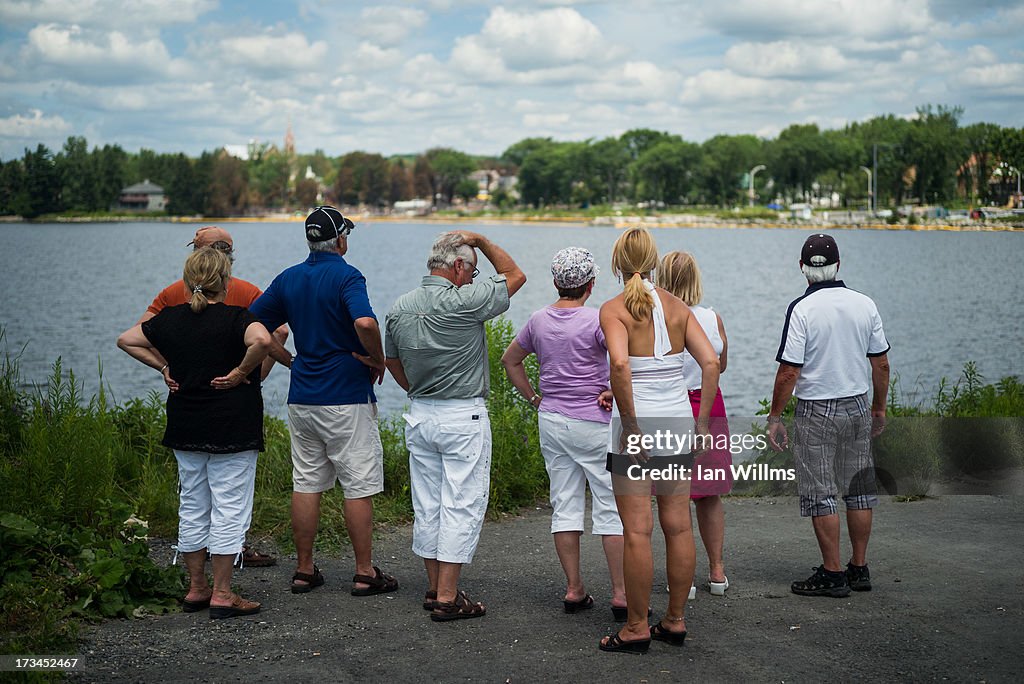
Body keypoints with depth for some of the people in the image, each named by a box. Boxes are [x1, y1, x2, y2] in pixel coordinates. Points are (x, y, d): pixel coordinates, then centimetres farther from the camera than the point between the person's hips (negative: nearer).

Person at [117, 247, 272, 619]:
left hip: (185, 430, 6)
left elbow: (126, 340, 14)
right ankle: (222, 594, 2)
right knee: (229, 509, 1)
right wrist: (241, 372, -18)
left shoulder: (171, 318, 4)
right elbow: (262, 341, -32)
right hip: (231, 429, -5)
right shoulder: (236, 317, -12)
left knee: (192, 507, 15)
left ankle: (196, 588, 22)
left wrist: (165, 366, 11)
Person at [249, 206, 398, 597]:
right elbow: (365, 322, -30)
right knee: (359, 486, 2)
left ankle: (304, 570, 16)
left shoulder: (288, 279, 8)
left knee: (305, 484, 11)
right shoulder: (346, 276, -12)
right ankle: (365, 573, 6)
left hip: (301, 399, 6)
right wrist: (377, 359, -13)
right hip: (347, 398, -6)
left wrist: (289, 360, 15)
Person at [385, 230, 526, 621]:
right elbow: (515, 275, -1)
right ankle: (447, 598, -2)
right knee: (461, 506, -2)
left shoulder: (399, 308, 4)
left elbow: (393, 362, 15)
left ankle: (434, 588, 21)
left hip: (420, 414, 7)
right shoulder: (465, 302, -15)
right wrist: (481, 240, 6)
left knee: (427, 507, 13)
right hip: (464, 417, -6)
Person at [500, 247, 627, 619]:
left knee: (565, 504, 10)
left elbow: (510, 359, 18)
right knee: (611, 506, 1)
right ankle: (621, 594, 1)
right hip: (593, 422, -5)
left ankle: (574, 590, 13)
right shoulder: (597, 320, -13)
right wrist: (614, 392, -11)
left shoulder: (539, 320, 5)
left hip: (551, 421, 5)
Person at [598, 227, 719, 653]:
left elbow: (620, 364, -25)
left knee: (637, 532, 1)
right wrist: (702, 422, 2)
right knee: (678, 527, 11)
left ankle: (637, 628, 8)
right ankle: (676, 621, 20)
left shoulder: (614, 309, -8)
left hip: (638, 424, -5)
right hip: (679, 420, 5)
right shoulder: (677, 307, 6)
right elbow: (711, 363, -2)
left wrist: (630, 423, -18)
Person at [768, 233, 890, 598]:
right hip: (858, 407, 5)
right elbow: (881, 364, 6)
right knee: (859, 489, 12)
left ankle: (832, 574, 4)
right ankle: (859, 569, 19)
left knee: (820, 494, 2)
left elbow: (789, 370, -15)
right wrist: (879, 409, 18)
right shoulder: (865, 305, 1)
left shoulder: (802, 308, -14)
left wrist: (774, 417, -7)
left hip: (816, 411, -5)